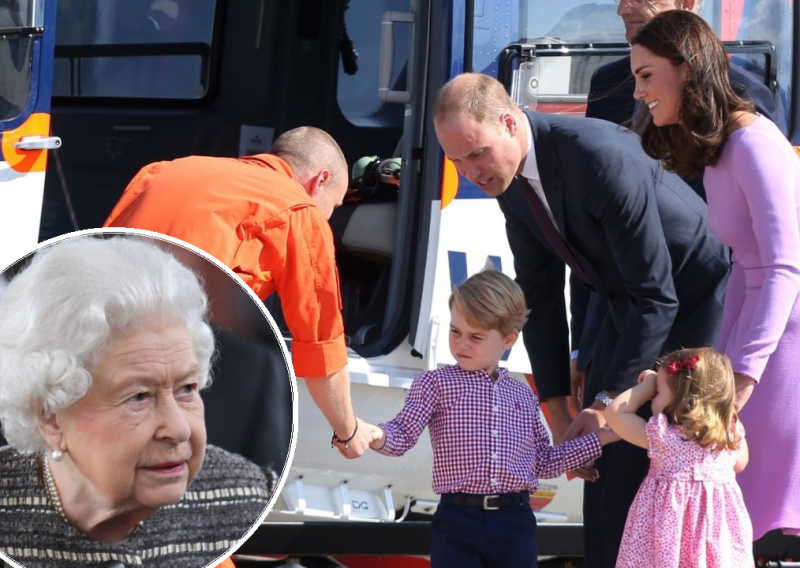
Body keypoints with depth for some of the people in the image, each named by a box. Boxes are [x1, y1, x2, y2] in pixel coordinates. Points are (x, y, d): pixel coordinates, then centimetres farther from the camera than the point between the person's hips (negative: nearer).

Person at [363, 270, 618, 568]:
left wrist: (598, 439, 18)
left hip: (515, 521, 4)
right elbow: (404, 434, -8)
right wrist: (376, 436, -31)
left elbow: (543, 461, 21)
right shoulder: (436, 383, 2)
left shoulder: (523, 395, 15)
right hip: (457, 521, -3)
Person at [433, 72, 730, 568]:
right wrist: (559, 415, -2)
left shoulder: (601, 157, -34)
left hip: (693, 300, -7)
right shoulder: (509, 175, -8)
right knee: (606, 472, 5)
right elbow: (540, 295, 1)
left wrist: (607, 404, -27)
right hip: (628, 309, 7)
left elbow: (657, 295, -31)